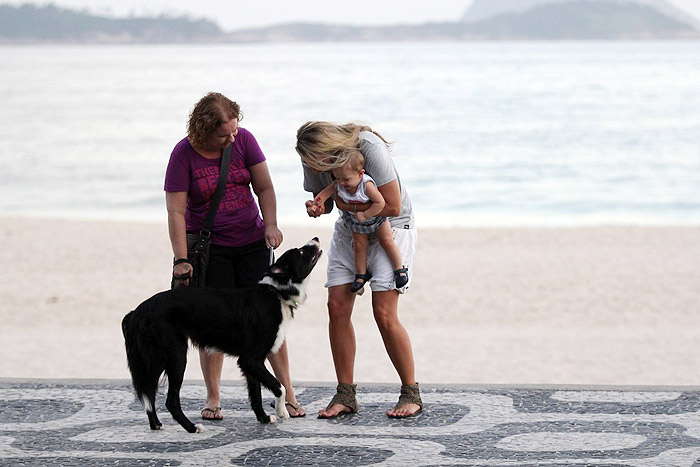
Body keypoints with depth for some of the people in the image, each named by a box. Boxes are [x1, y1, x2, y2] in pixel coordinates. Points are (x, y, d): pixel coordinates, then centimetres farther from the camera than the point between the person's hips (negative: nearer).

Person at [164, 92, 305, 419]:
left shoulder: (244, 139, -5)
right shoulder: (184, 154, -12)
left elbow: (264, 187, 1)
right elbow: (176, 211, -13)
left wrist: (271, 225, -14)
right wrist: (181, 260, -18)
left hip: (252, 243, 2)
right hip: (209, 247, -2)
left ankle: (287, 392, 4)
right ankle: (213, 397, 9)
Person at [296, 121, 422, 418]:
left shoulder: (369, 147, -29)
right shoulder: (313, 160, -11)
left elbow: (392, 205, -27)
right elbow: (326, 200, 6)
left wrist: (347, 205, -20)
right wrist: (318, 207, -18)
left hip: (391, 228, -6)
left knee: (384, 313, -15)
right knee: (337, 307, -7)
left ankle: (411, 393, -2)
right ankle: (345, 395, 2)